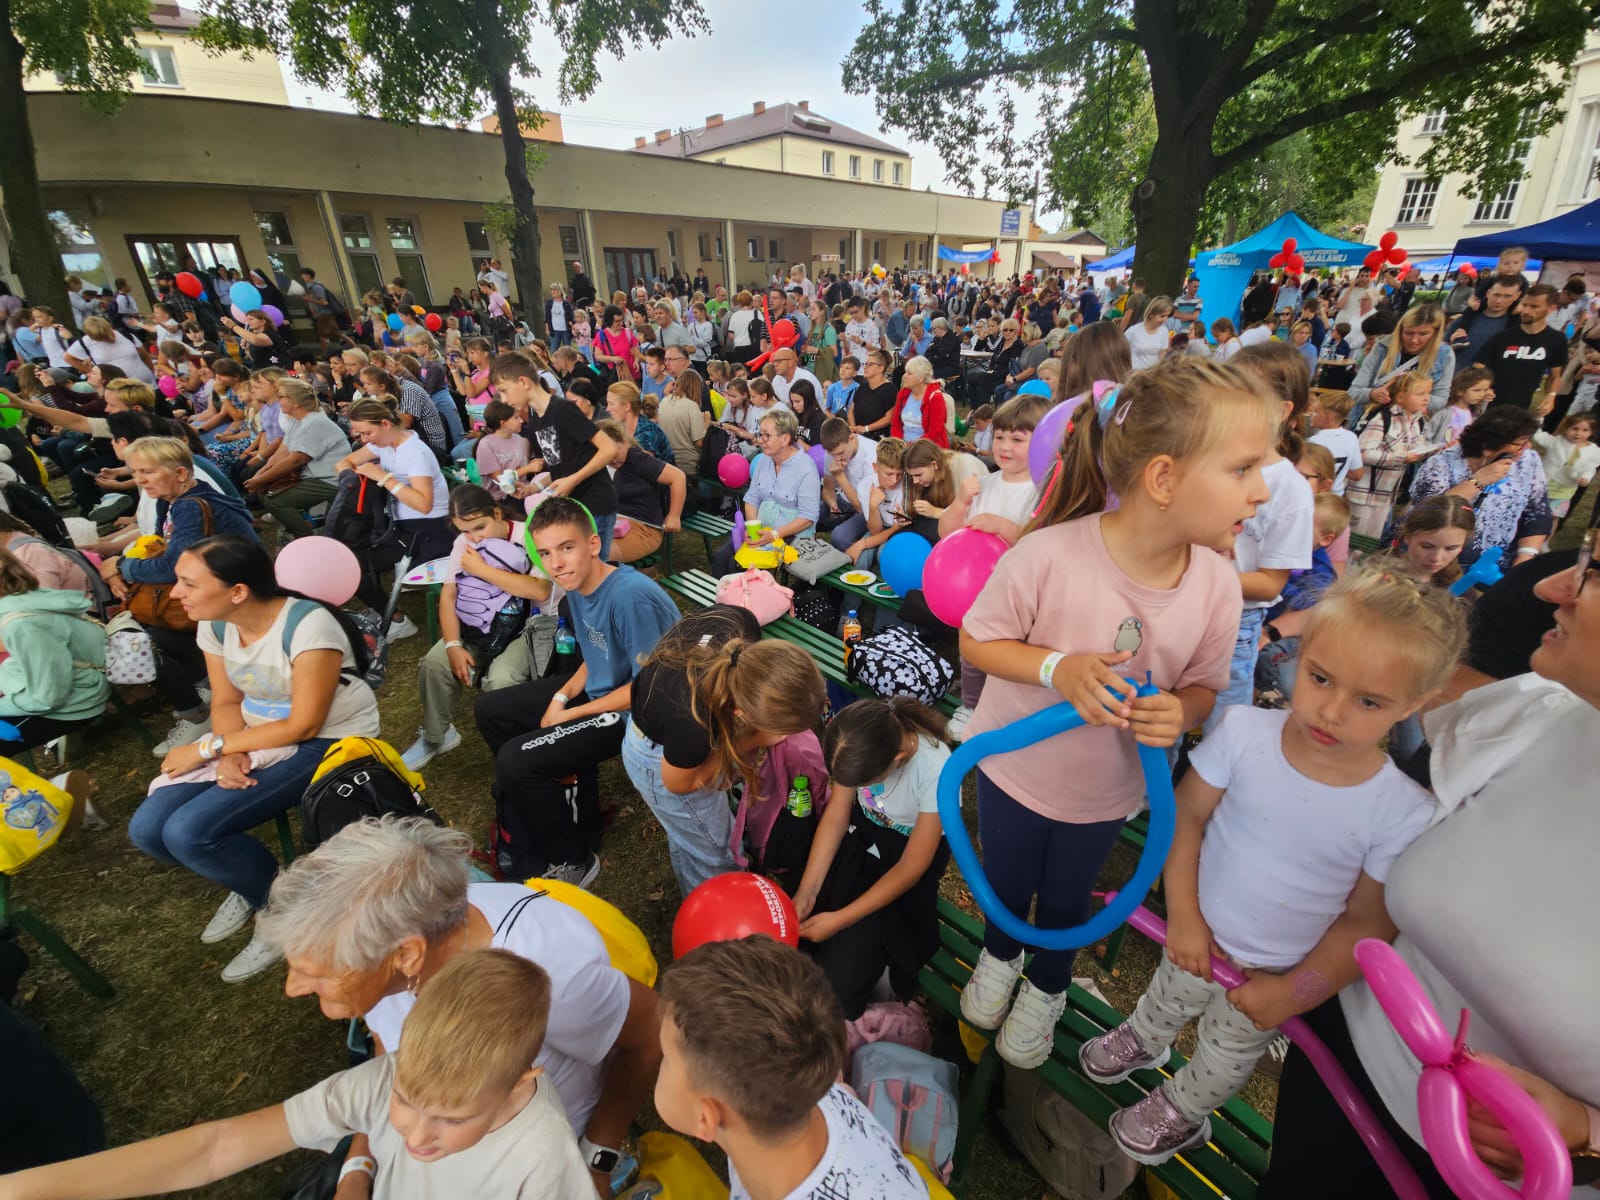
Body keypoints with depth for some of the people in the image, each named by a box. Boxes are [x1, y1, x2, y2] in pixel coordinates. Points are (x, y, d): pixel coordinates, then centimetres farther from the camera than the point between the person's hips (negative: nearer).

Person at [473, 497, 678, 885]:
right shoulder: (577, 585, -2)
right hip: (598, 686, 9)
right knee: (490, 710, 14)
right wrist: (562, 695, -6)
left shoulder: (630, 595, -29)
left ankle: (573, 860, 5)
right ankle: (556, 799, 25)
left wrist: (568, 715, -15)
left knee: (515, 761, -19)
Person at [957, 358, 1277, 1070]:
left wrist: (1179, 712, -26)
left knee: (1067, 900, 27)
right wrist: (1058, 668, -34)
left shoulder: (1216, 586, -19)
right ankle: (999, 957, 62)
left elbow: (1203, 689, -3)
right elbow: (976, 642, -18)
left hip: (1108, 791, 3)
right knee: (1006, 885, 26)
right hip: (1015, 768, -2)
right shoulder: (1049, 554, -31)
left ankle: (1046, 989, 60)